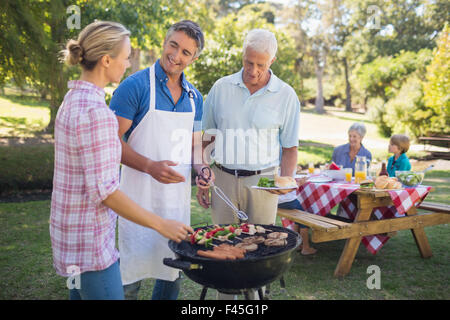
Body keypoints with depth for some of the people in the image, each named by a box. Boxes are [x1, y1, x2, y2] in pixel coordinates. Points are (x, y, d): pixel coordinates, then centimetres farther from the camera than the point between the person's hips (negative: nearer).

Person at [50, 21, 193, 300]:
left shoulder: (73, 99, 6)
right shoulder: (96, 112, -24)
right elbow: (104, 191, -25)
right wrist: (161, 224, -18)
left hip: (70, 230, 10)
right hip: (89, 238, -10)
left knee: (80, 293, 22)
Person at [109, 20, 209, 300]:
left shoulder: (194, 97, 9)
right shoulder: (136, 86, -9)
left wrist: (201, 167, -3)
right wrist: (150, 166, -24)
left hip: (178, 197, 6)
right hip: (140, 196, -5)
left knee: (174, 270, 17)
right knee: (132, 271, 4)